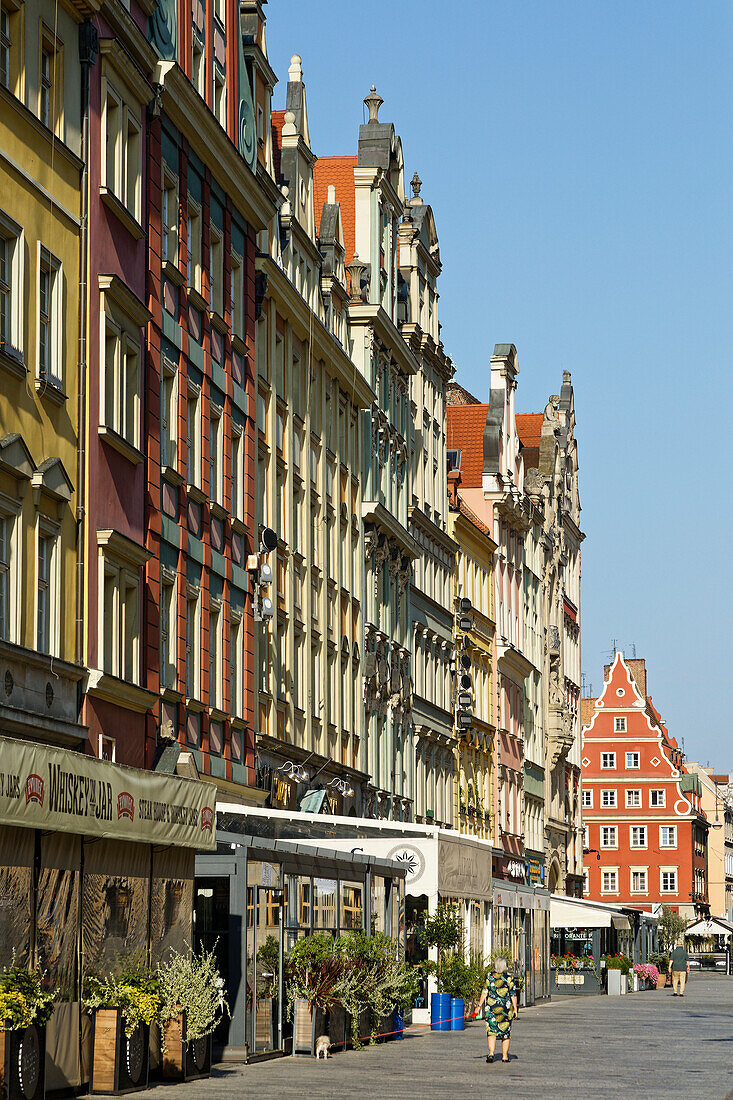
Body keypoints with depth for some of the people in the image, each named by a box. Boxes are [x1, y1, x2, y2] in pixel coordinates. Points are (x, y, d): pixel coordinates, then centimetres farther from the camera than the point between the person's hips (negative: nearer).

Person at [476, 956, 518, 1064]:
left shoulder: (490, 976, -1)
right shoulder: (509, 977, -3)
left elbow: (485, 992, -2)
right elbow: (513, 995, -2)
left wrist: (480, 1005, 3)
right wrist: (515, 1009, 4)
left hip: (491, 1007, 0)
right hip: (506, 1008, 0)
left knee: (492, 1031, 0)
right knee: (505, 1032, 11)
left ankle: (491, 1052, -19)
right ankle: (505, 1056, 15)